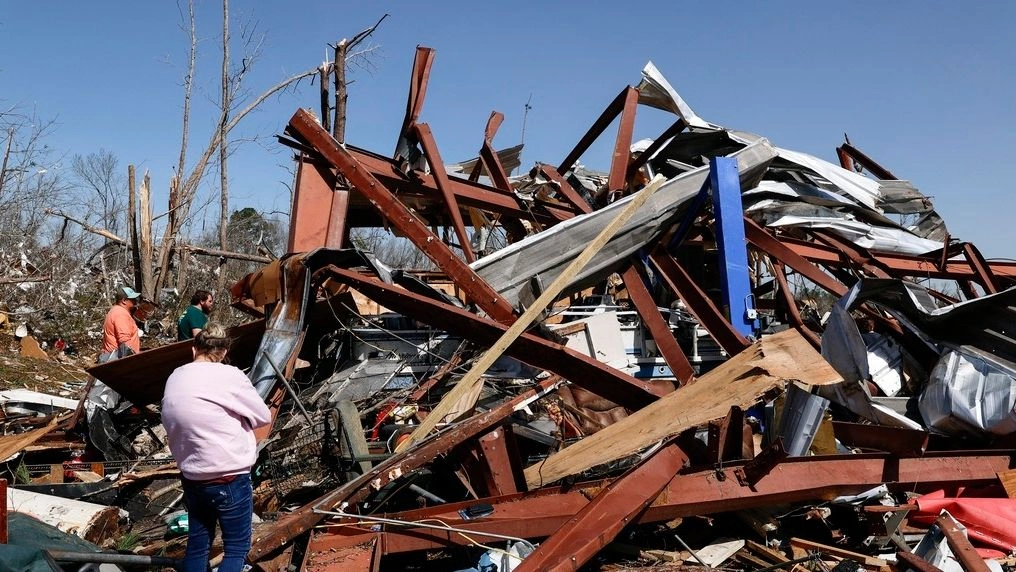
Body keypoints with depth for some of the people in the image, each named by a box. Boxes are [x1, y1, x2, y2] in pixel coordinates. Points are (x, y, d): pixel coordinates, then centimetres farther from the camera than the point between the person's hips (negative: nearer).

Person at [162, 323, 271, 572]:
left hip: (192, 478, 6)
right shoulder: (229, 376, -16)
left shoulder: (174, 379, 4)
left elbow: (175, 428, 5)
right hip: (229, 479, -6)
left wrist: (220, 419, 4)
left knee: (196, 547, 17)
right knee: (236, 549, 6)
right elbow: (264, 416, -6)